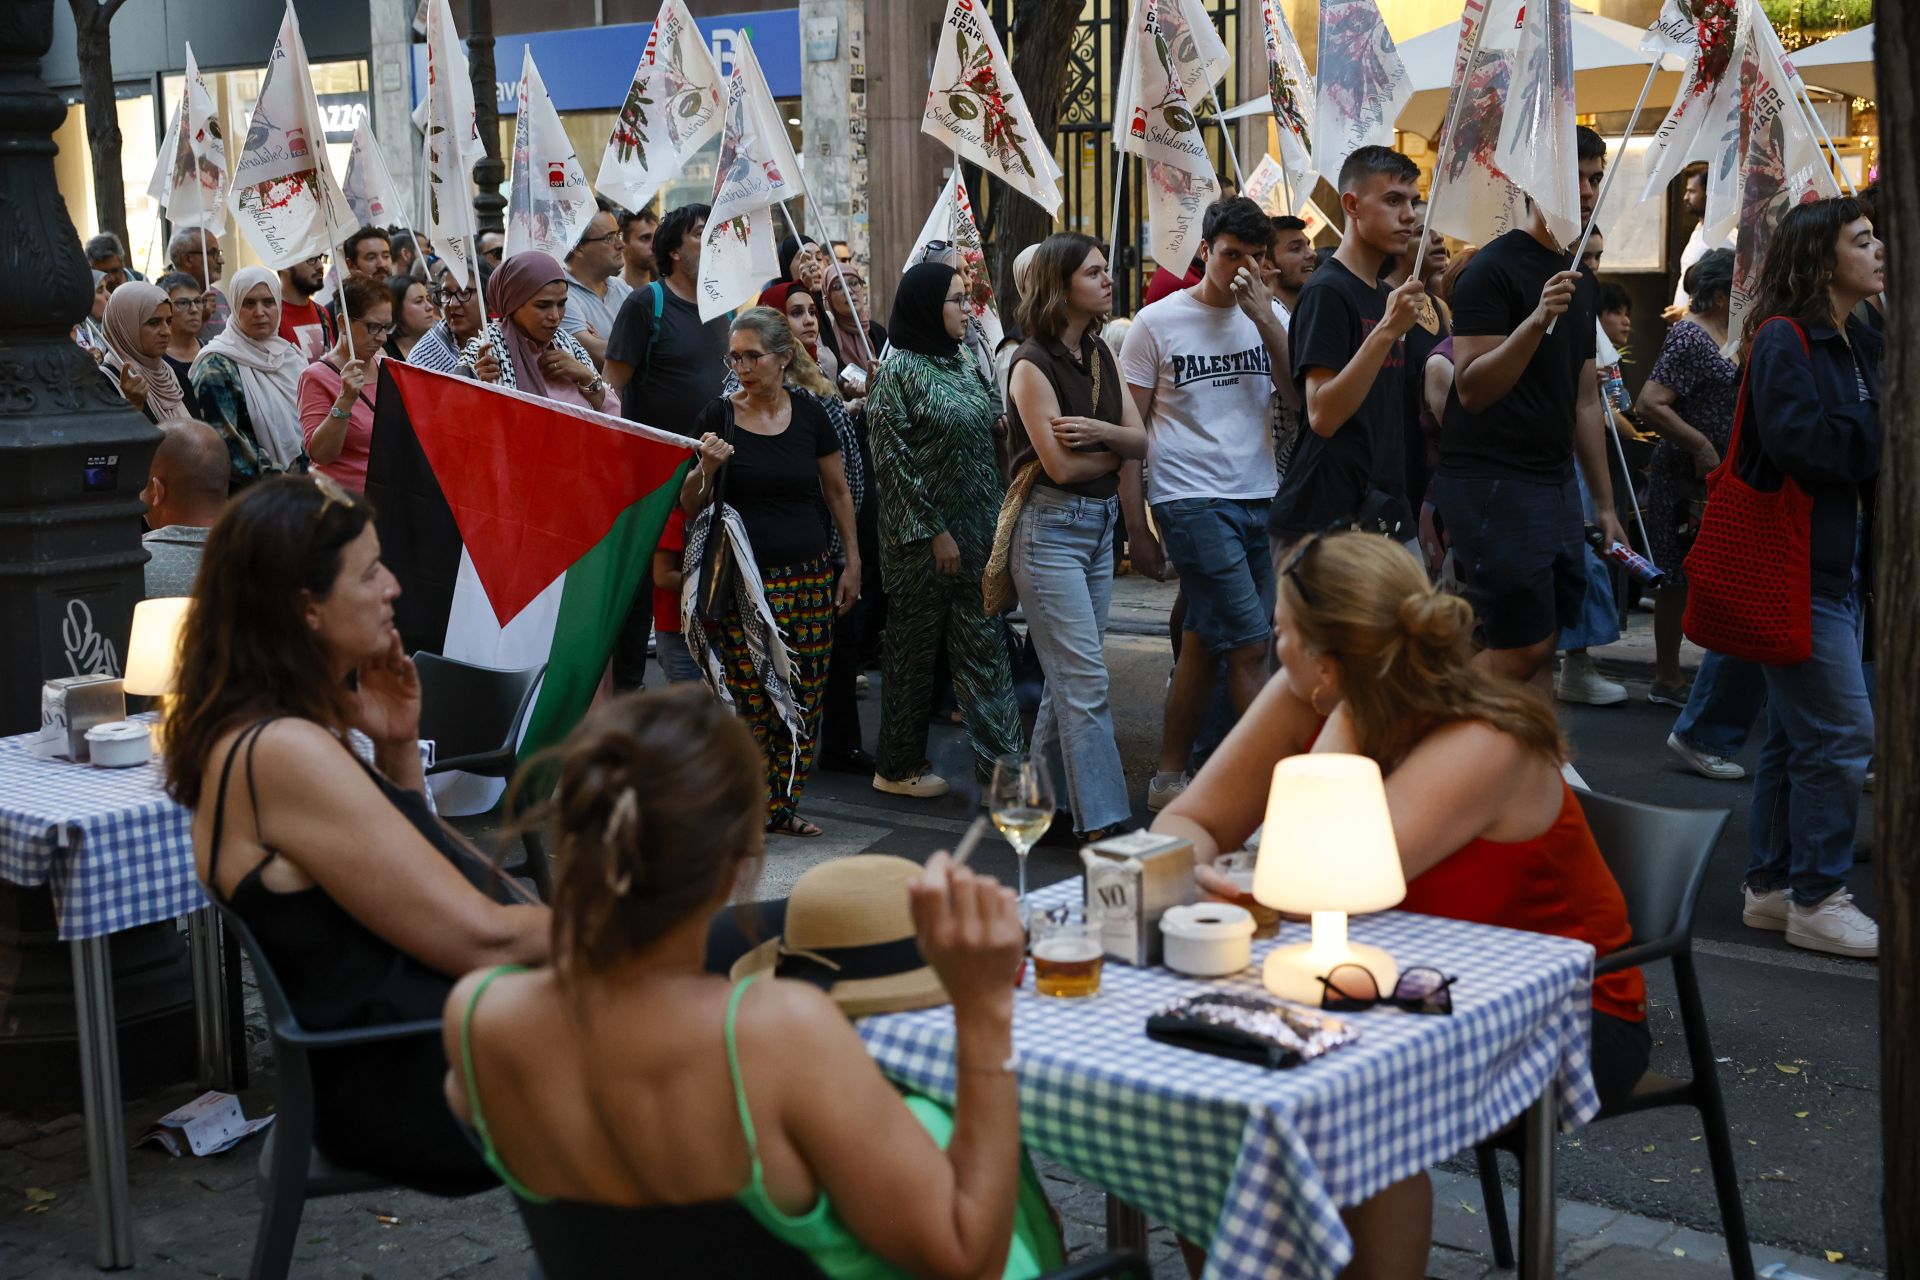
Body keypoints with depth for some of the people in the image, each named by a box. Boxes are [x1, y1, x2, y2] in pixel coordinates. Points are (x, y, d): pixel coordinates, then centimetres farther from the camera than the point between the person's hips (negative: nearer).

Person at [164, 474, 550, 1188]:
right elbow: (482, 939, -21)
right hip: (412, 1086, -10)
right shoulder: (282, 753, -22)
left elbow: (429, 876, 19)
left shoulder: (254, 736, 9)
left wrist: (397, 748, 5)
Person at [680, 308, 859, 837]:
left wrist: (853, 562, 13)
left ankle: (783, 805, 14)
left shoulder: (809, 413, 6)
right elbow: (689, 505, 4)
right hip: (746, 577, -2)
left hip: (810, 575, 3)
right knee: (751, 697, -7)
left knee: (804, 696, 2)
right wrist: (707, 468, -16)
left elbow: (838, 491, 15)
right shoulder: (718, 415, 0)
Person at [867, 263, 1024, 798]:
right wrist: (934, 532, -15)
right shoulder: (899, 372, -9)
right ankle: (898, 767, 17)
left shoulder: (964, 364, 11)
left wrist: (997, 522, 6)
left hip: (976, 532, 6)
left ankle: (1003, 763, 4)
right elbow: (894, 462, -13)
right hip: (922, 535, -6)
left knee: (985, 646, 3)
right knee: (913, 650, 4)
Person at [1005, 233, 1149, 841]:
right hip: (1051, 529, -8)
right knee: (1086, 681, -9)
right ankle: (1104, 822, -8)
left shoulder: (1100, 353, 11)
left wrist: (1097, 431, -16)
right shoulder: (1033, 364, -12)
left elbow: (1140, 439, 4)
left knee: (1069, 677, 11)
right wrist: (1116, 448, 0)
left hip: (1099, 525, 8)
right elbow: (1061, 466, -17)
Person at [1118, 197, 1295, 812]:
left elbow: (1302, 395, -5)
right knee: (1250, 646, -9)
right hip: (1192, 501, -5)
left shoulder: (1267, 318, 10)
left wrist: (1263, 315, -13)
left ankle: (1168, 781, 19)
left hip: (1258, 501, 5)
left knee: (1205, 643, 10)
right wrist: (1137, 527, -4)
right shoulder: (1158, 322, -1)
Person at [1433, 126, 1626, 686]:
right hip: (1494, 484, -9)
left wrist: (1605, 503, 19)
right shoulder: (1495, 268, -9)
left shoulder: (1579, 279, 17)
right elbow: (1472, 389, -18)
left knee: (1540, 646, 6)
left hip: (1557, 482, 9)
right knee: (1525, 651, -11)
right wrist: (1536, 320, -31)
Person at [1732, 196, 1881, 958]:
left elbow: (1862, 436, 10)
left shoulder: (1855, 343, 16)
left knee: (1797, 732, 14)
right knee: (1841, 731, -9)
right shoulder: (1784, 339, -12)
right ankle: (1816, 900, 0)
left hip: (1837, 560, 10)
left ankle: (1770, 887, 22)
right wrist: (1881, 444, -13)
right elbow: (1798, 439, -25)